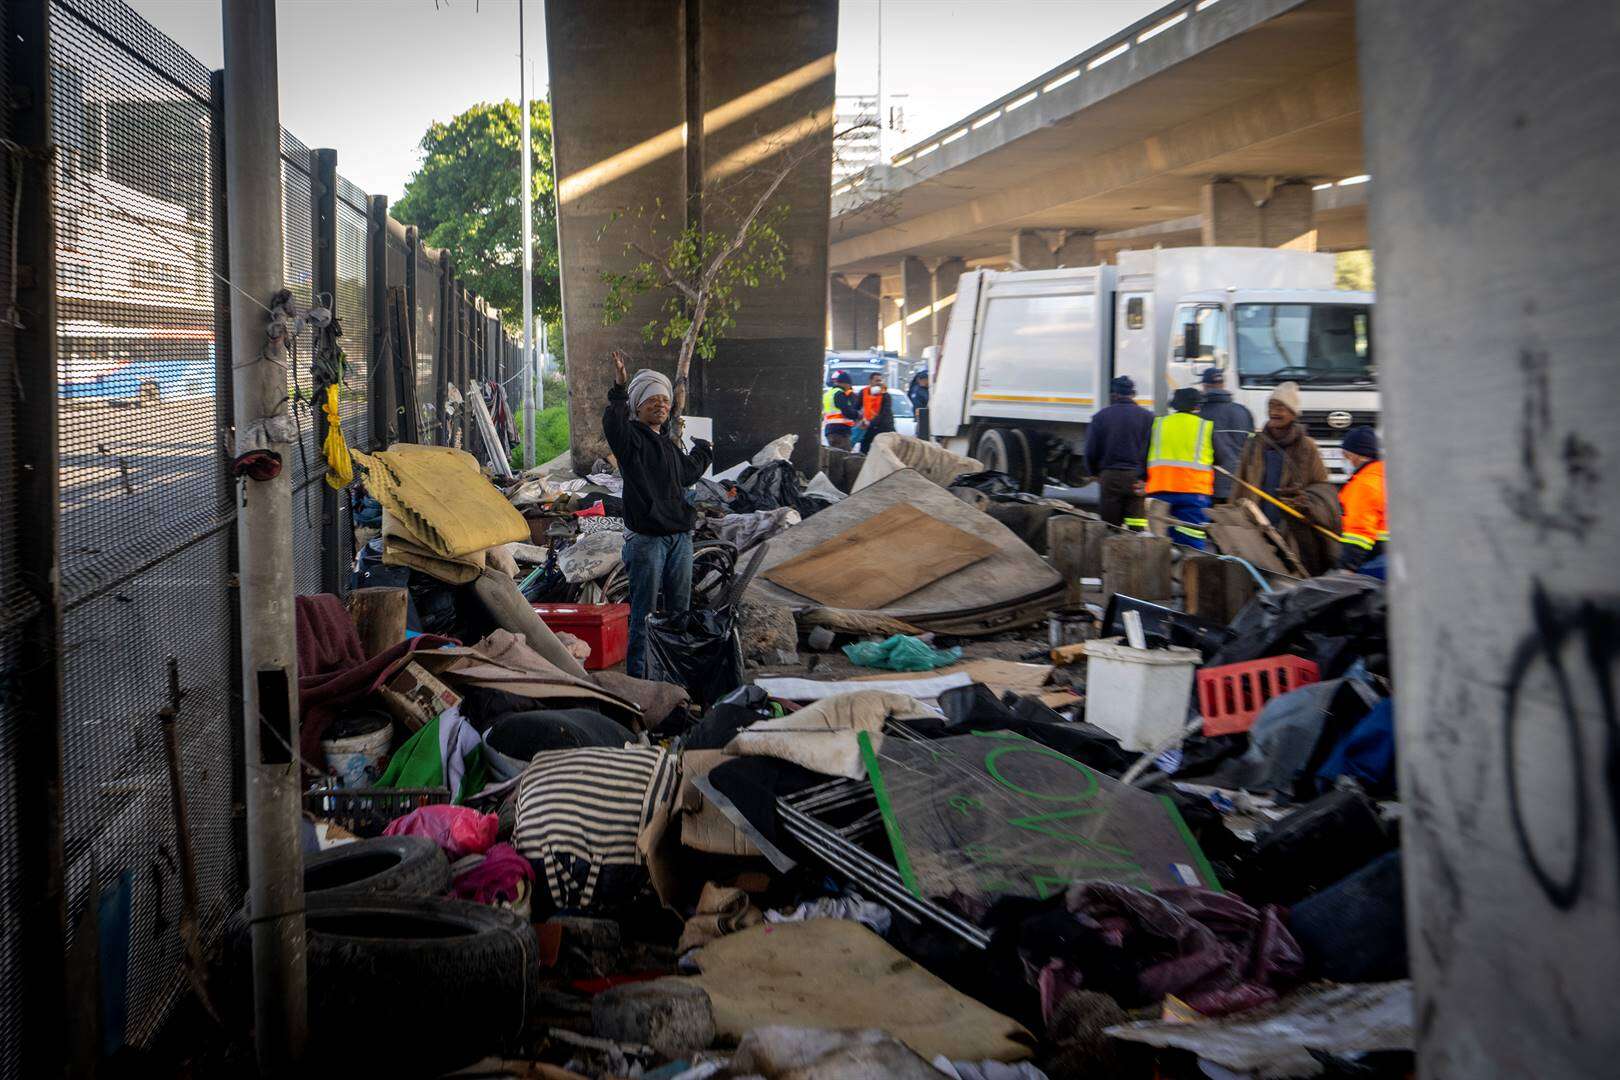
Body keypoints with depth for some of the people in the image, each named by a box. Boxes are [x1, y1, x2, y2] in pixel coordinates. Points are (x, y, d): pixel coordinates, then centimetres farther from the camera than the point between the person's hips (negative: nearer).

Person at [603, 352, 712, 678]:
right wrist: (619, 390, -42)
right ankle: (637, 675, 0)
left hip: (680, 537, 7)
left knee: (679, 611, 11)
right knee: (645, 614, -6)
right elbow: (612, 425, -30)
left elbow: (686, 475, 37)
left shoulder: (669, 443, 19)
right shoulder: (632, 438, -5)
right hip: (646, 538, -7)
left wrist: (701, 452, 47)